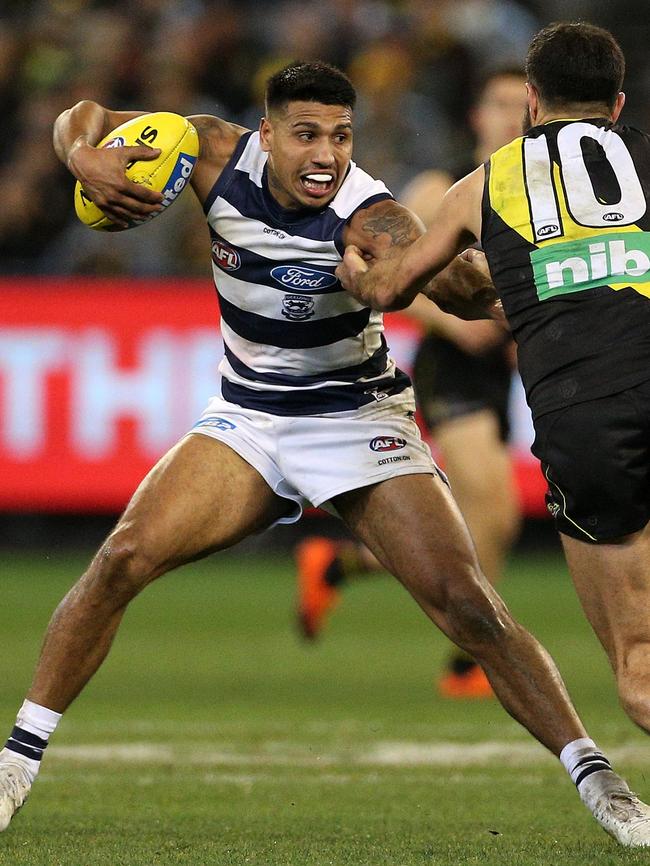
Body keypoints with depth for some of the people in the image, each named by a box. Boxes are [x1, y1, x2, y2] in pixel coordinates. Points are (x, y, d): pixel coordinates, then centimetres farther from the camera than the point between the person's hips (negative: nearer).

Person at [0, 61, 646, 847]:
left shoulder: (369, 218, -25)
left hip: (357, 421, -3)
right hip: (246, 420, 3)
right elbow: (84, 118, -2)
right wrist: (85, 157, -26)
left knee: (464, 603, -16)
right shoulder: (222, 158, -13)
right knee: (124, 558, -14)